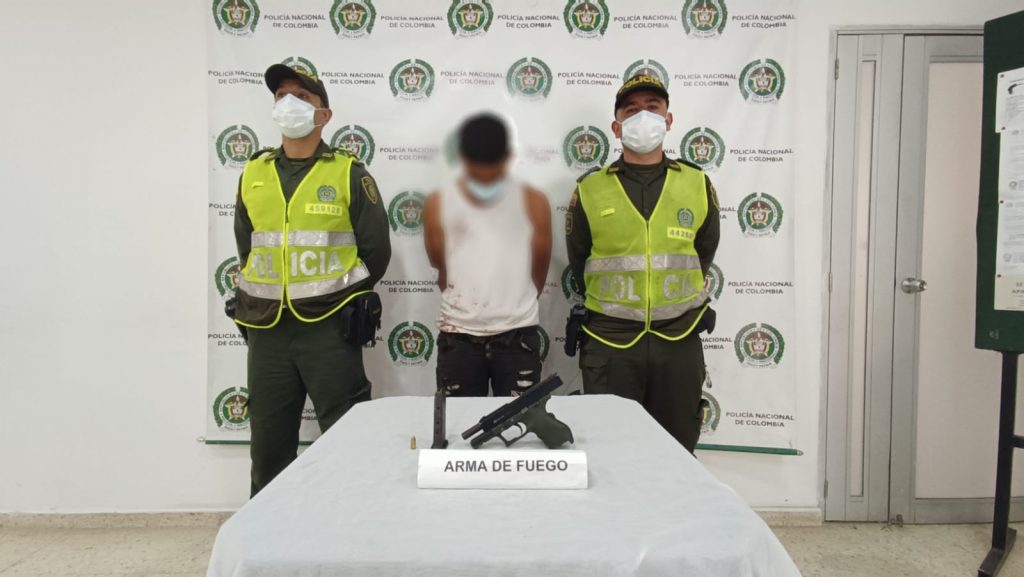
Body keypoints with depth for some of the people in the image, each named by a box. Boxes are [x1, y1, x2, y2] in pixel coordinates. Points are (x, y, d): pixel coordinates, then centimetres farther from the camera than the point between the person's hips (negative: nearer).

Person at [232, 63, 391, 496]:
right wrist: (266, 297, 11)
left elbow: (376, 250, 0)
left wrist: (342, 299, 5)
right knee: (269, 443, 14)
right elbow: (246, 247, 18)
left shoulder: (348, 174, -2)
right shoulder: (254, 174, 9)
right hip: (267, 330, 4)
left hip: (329, 328, -4)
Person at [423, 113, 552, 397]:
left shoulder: (533, 203, -4)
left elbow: (539, 271, 6)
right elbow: (442, 271, 8)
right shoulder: (438, 204, -2)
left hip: (518, 336, 0)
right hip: (458, 336, 1)